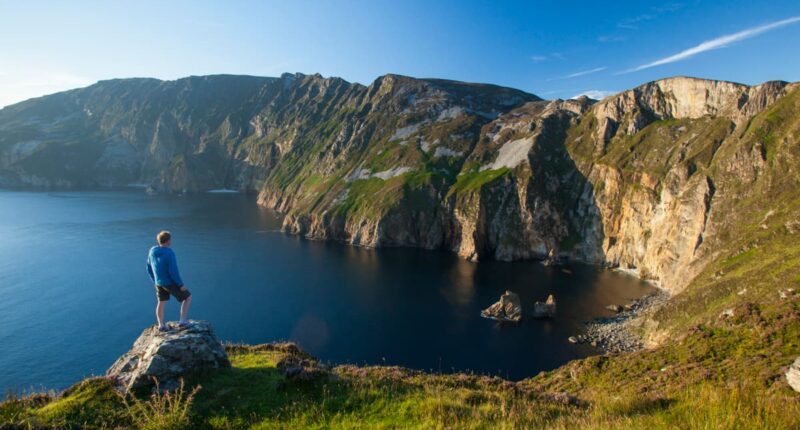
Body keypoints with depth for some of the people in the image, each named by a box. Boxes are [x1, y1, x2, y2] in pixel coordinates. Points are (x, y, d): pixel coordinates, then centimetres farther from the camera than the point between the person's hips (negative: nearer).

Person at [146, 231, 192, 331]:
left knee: (161, 302, 23)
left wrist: (155, 281, 21)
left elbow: (149, 268, 8)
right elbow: (173, 271, -27)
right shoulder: (169, 253, -27)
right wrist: (181, 284, -16)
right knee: (188, 297, 9)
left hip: (159, 282, 7)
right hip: (171, 283, -7)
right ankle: (182, 321, 5)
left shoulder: (152, 251, -3)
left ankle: (161, 325, 28)